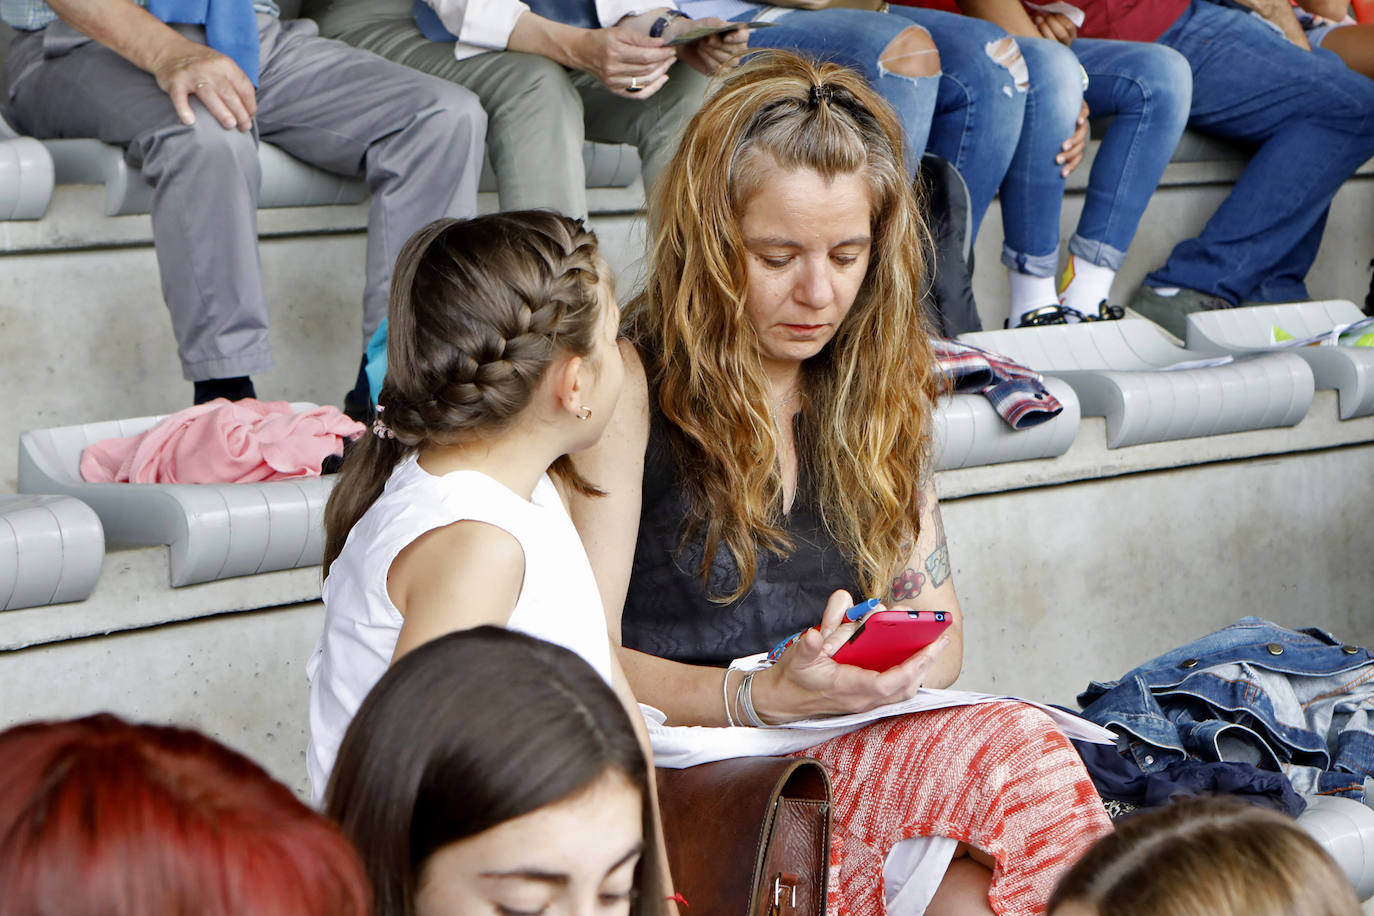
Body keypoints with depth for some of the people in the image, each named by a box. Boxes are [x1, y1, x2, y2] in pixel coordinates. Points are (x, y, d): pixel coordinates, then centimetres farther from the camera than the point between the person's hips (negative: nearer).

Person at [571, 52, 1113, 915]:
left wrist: (909, 663, -9)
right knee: (1021, 751, -28)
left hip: (856, 760, 5)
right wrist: (767, 698, -22)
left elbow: (940, 626, 16)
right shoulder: (628, 386, -3)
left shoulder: (878, 388, 16)